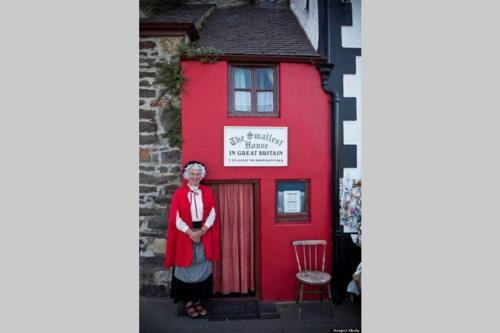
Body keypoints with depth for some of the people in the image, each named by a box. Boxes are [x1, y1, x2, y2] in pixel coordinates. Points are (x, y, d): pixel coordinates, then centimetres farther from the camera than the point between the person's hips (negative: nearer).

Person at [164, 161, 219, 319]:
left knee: (202, 267, 10)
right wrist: (190, 233, -14)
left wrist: (202, 231, -12)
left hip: (204, 236, 2)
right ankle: (188, 301, 22)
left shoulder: (207, 192, 3)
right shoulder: (179, 193, -5)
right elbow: (175, 217, -9)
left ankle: (200, 300, 25)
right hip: (185, 236, -2)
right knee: (187, 267, 6)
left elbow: (212, 214, 0)